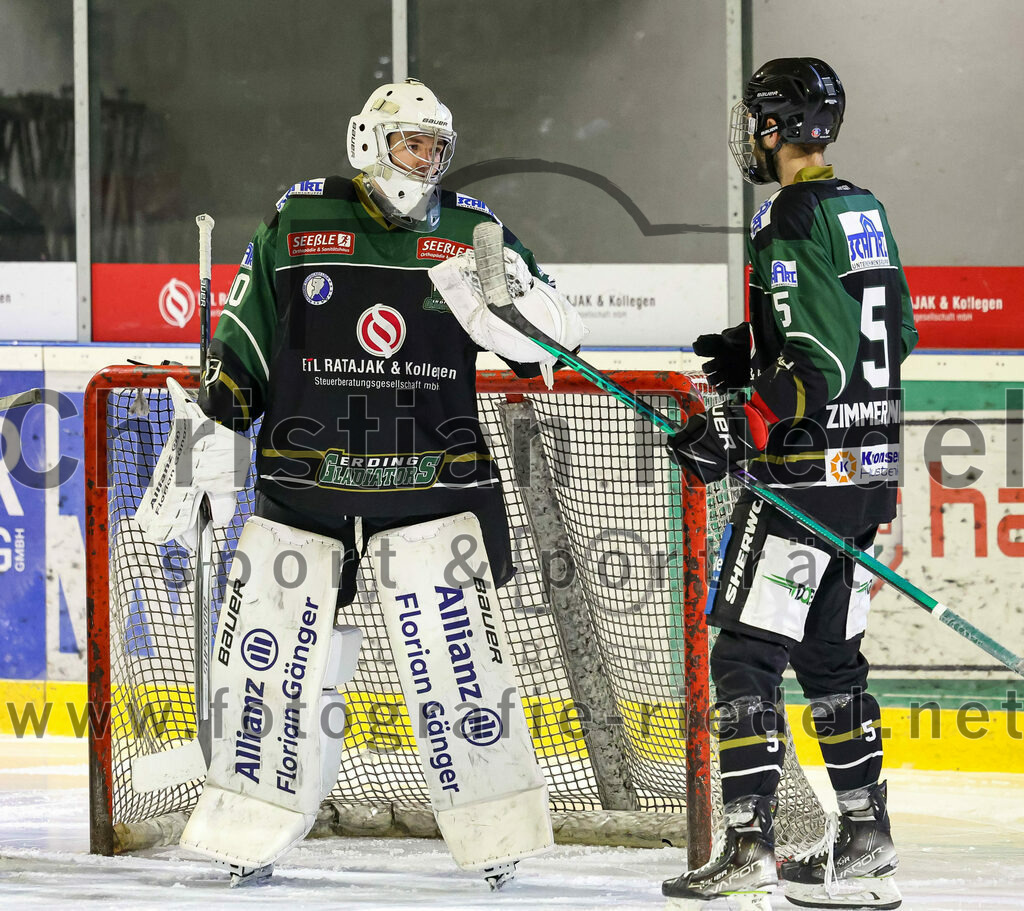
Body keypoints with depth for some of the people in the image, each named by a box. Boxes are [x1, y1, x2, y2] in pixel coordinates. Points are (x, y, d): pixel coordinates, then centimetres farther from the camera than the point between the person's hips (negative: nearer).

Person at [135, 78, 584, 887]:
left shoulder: (473, 233, 4)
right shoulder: (296, 228, 2)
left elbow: (558, 340, 2)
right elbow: (240, 354, 8)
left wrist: (507, 296, -18)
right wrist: (197, 460, 5)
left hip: (432, 484, 0)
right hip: (302, 490, 1)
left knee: (457, 655, -7)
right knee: (271, 654, 1)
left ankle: (498, 835, 2)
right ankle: (248, 833, 13)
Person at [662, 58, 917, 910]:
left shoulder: (793, 222, -16)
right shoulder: (867, 213, 13)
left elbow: (820, 363, -23)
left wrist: (736, 430, -22)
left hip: (807, 471, -9)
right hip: (873, 465, 9)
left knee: (747, 653, -6)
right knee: (829, 651, 16)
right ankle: (866, 839, 16)